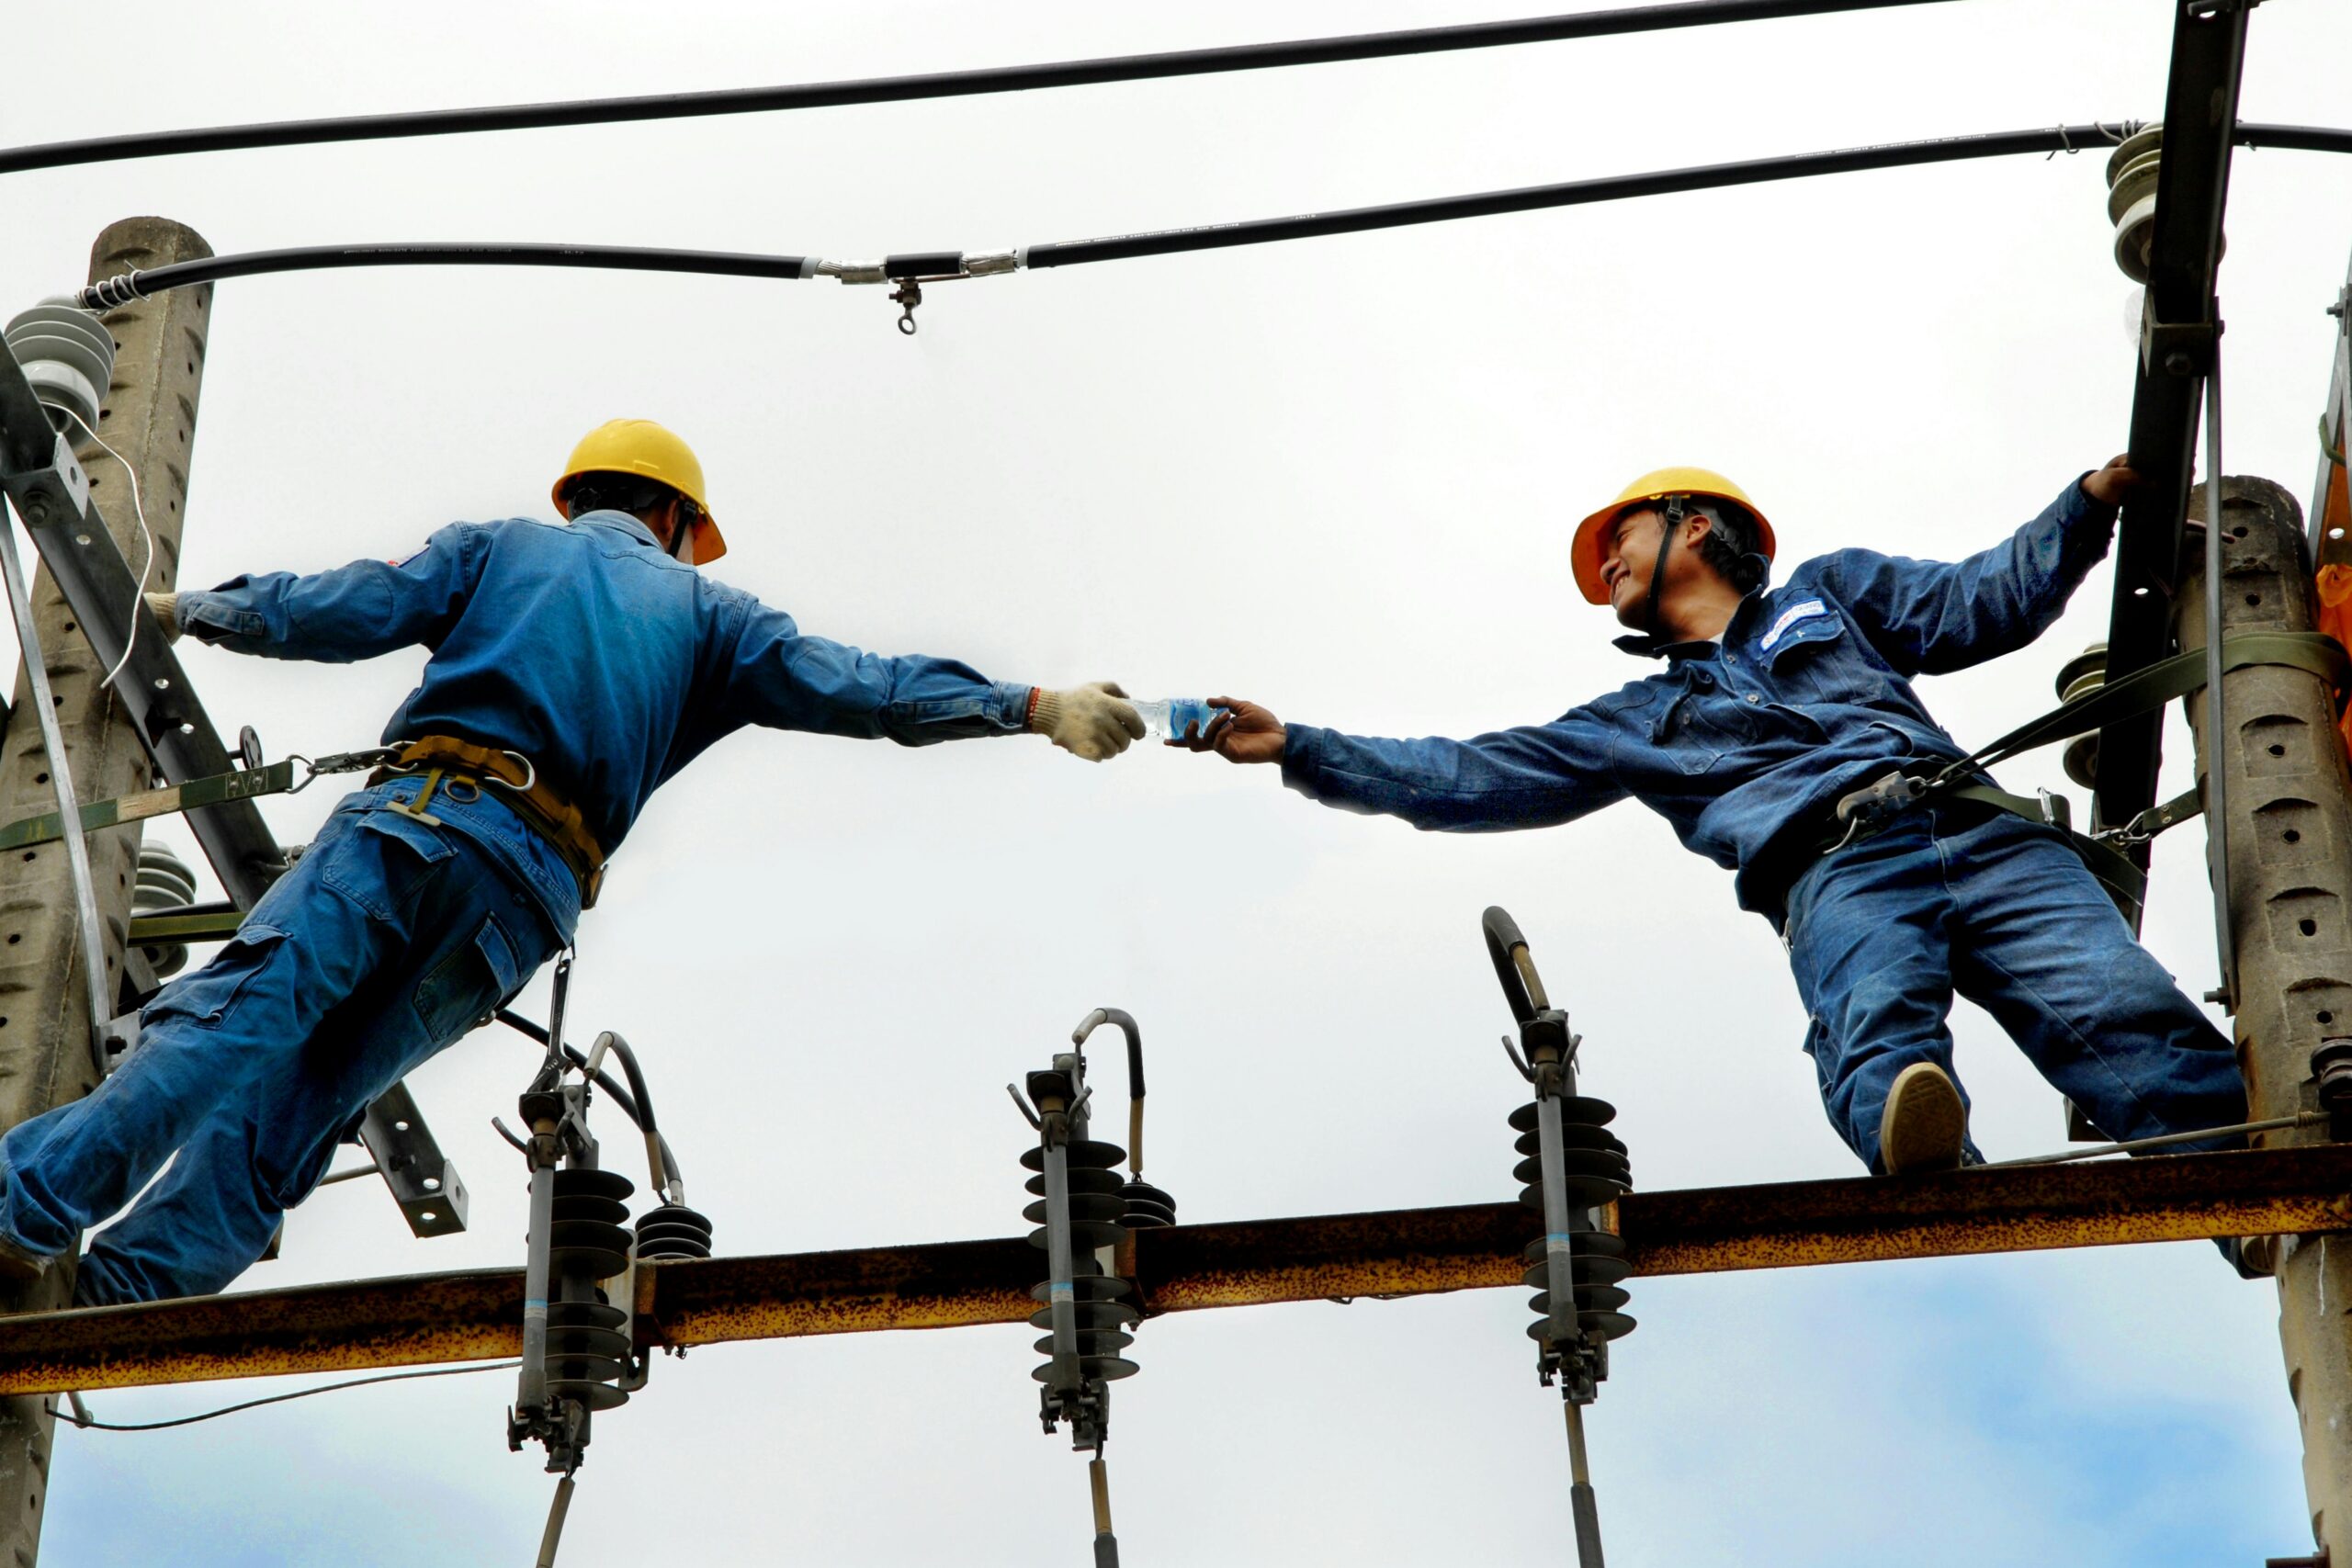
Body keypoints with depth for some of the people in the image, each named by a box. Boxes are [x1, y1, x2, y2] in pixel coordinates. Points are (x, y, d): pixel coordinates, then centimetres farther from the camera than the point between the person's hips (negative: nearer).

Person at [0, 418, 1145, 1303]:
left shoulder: (499, 548, 23)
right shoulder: (705, 610, 25)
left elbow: (348, 611, 14)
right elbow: (852, 688, 15)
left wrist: (194, 610, 28)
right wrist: (1032, 708, 15)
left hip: (408, 817, -1)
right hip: (528, 894, 1)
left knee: (236, 1023, -13)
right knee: (300, 1104, 1)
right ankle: (126, 1289, -12)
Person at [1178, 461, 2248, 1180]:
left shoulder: (1830, 591, 34)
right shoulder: (1643, 719, 35)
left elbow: (1982, 605, 22)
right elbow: (1470, 778, 32)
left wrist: (2092, 501, 7)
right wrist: (1296, 750, 28)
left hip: (1973, 828, 1)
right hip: (1835, 873, -1)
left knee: (2120, 1013, -27)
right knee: (1876, 1025, -38)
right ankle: (1930, 1160, -69)